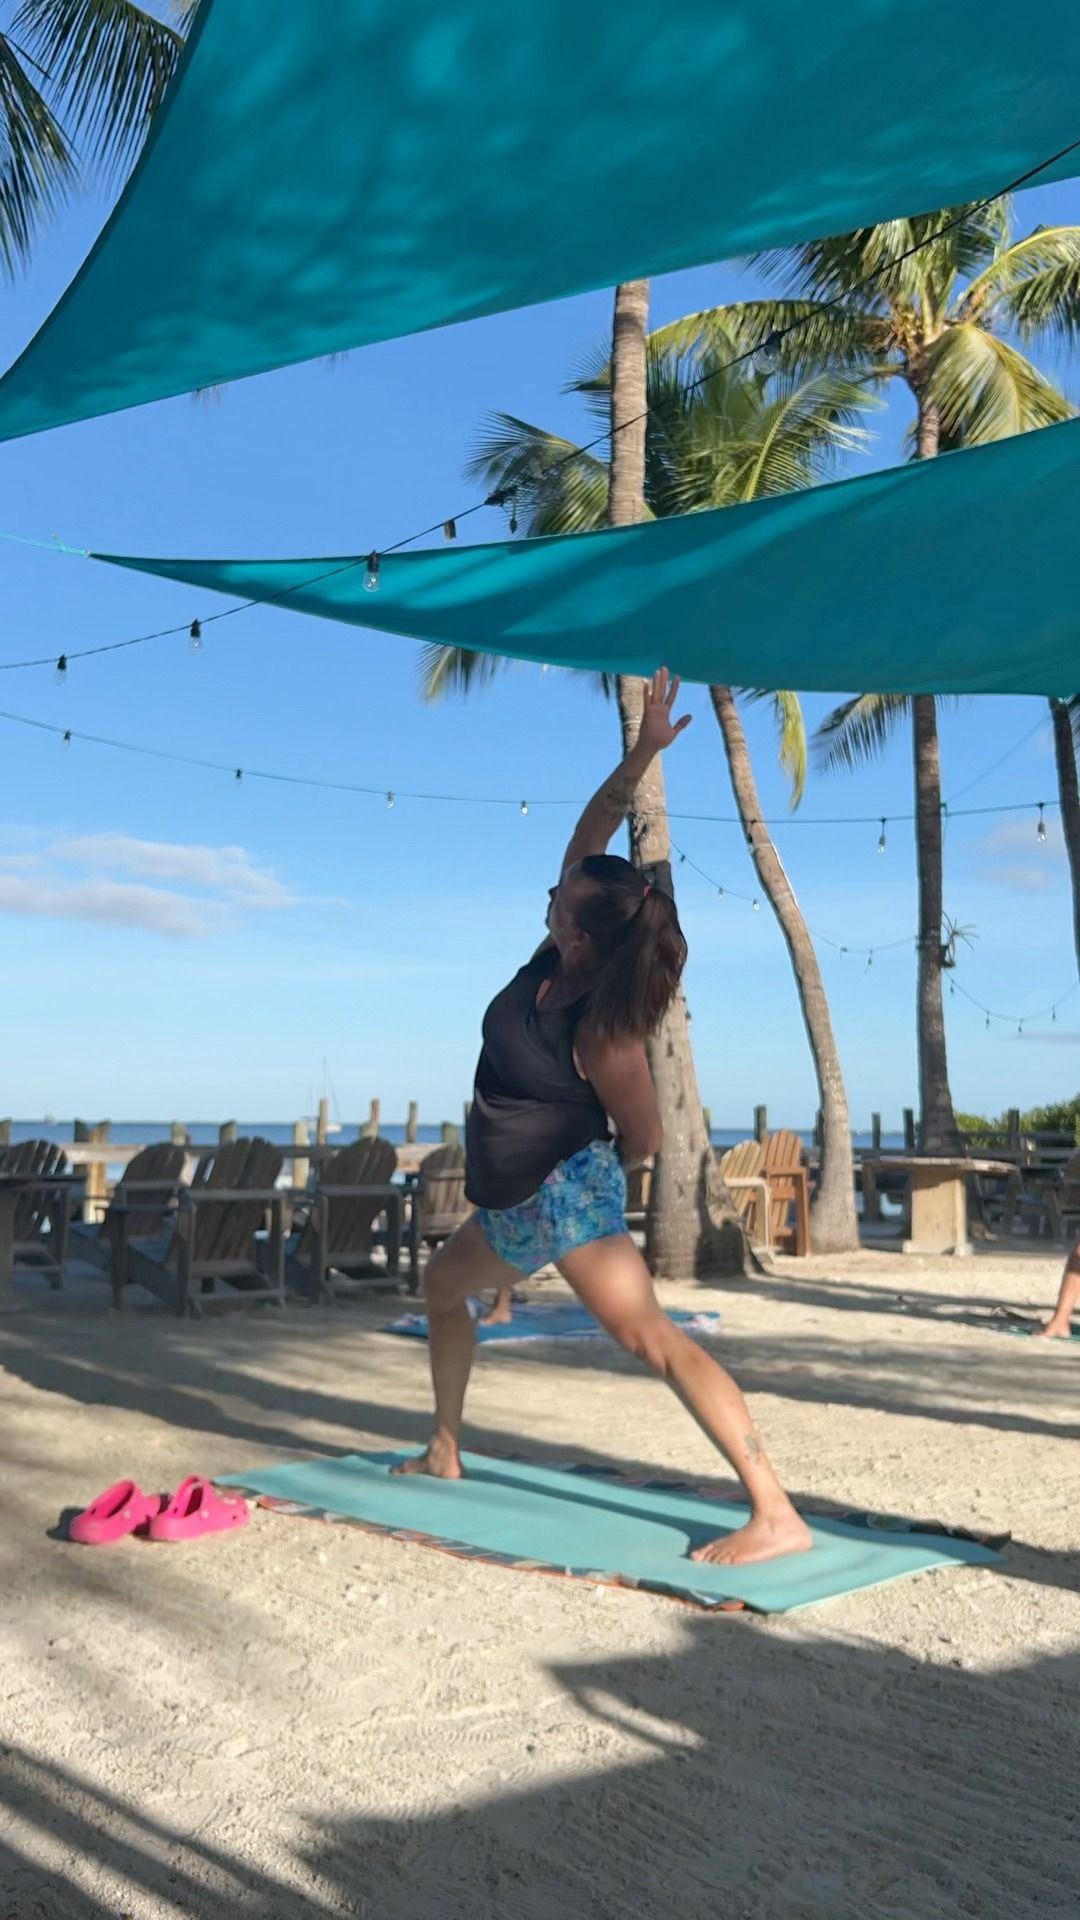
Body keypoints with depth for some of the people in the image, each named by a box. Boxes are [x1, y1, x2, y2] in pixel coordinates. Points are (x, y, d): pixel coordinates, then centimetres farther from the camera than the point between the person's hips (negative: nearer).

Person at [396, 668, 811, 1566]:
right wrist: (640, 756, -14)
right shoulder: (554, 959, -7)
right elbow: (588, 836, -5)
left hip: (570, 1196, -10)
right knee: (443, 1287, 27)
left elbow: (644, 1141, -16)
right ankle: (445, 1453, 42)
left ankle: (778, 1518, -21)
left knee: (655, 1338, -18)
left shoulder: (605, 1032, -25)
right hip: (516, 1205, 10)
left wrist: (584, 1155, 3)